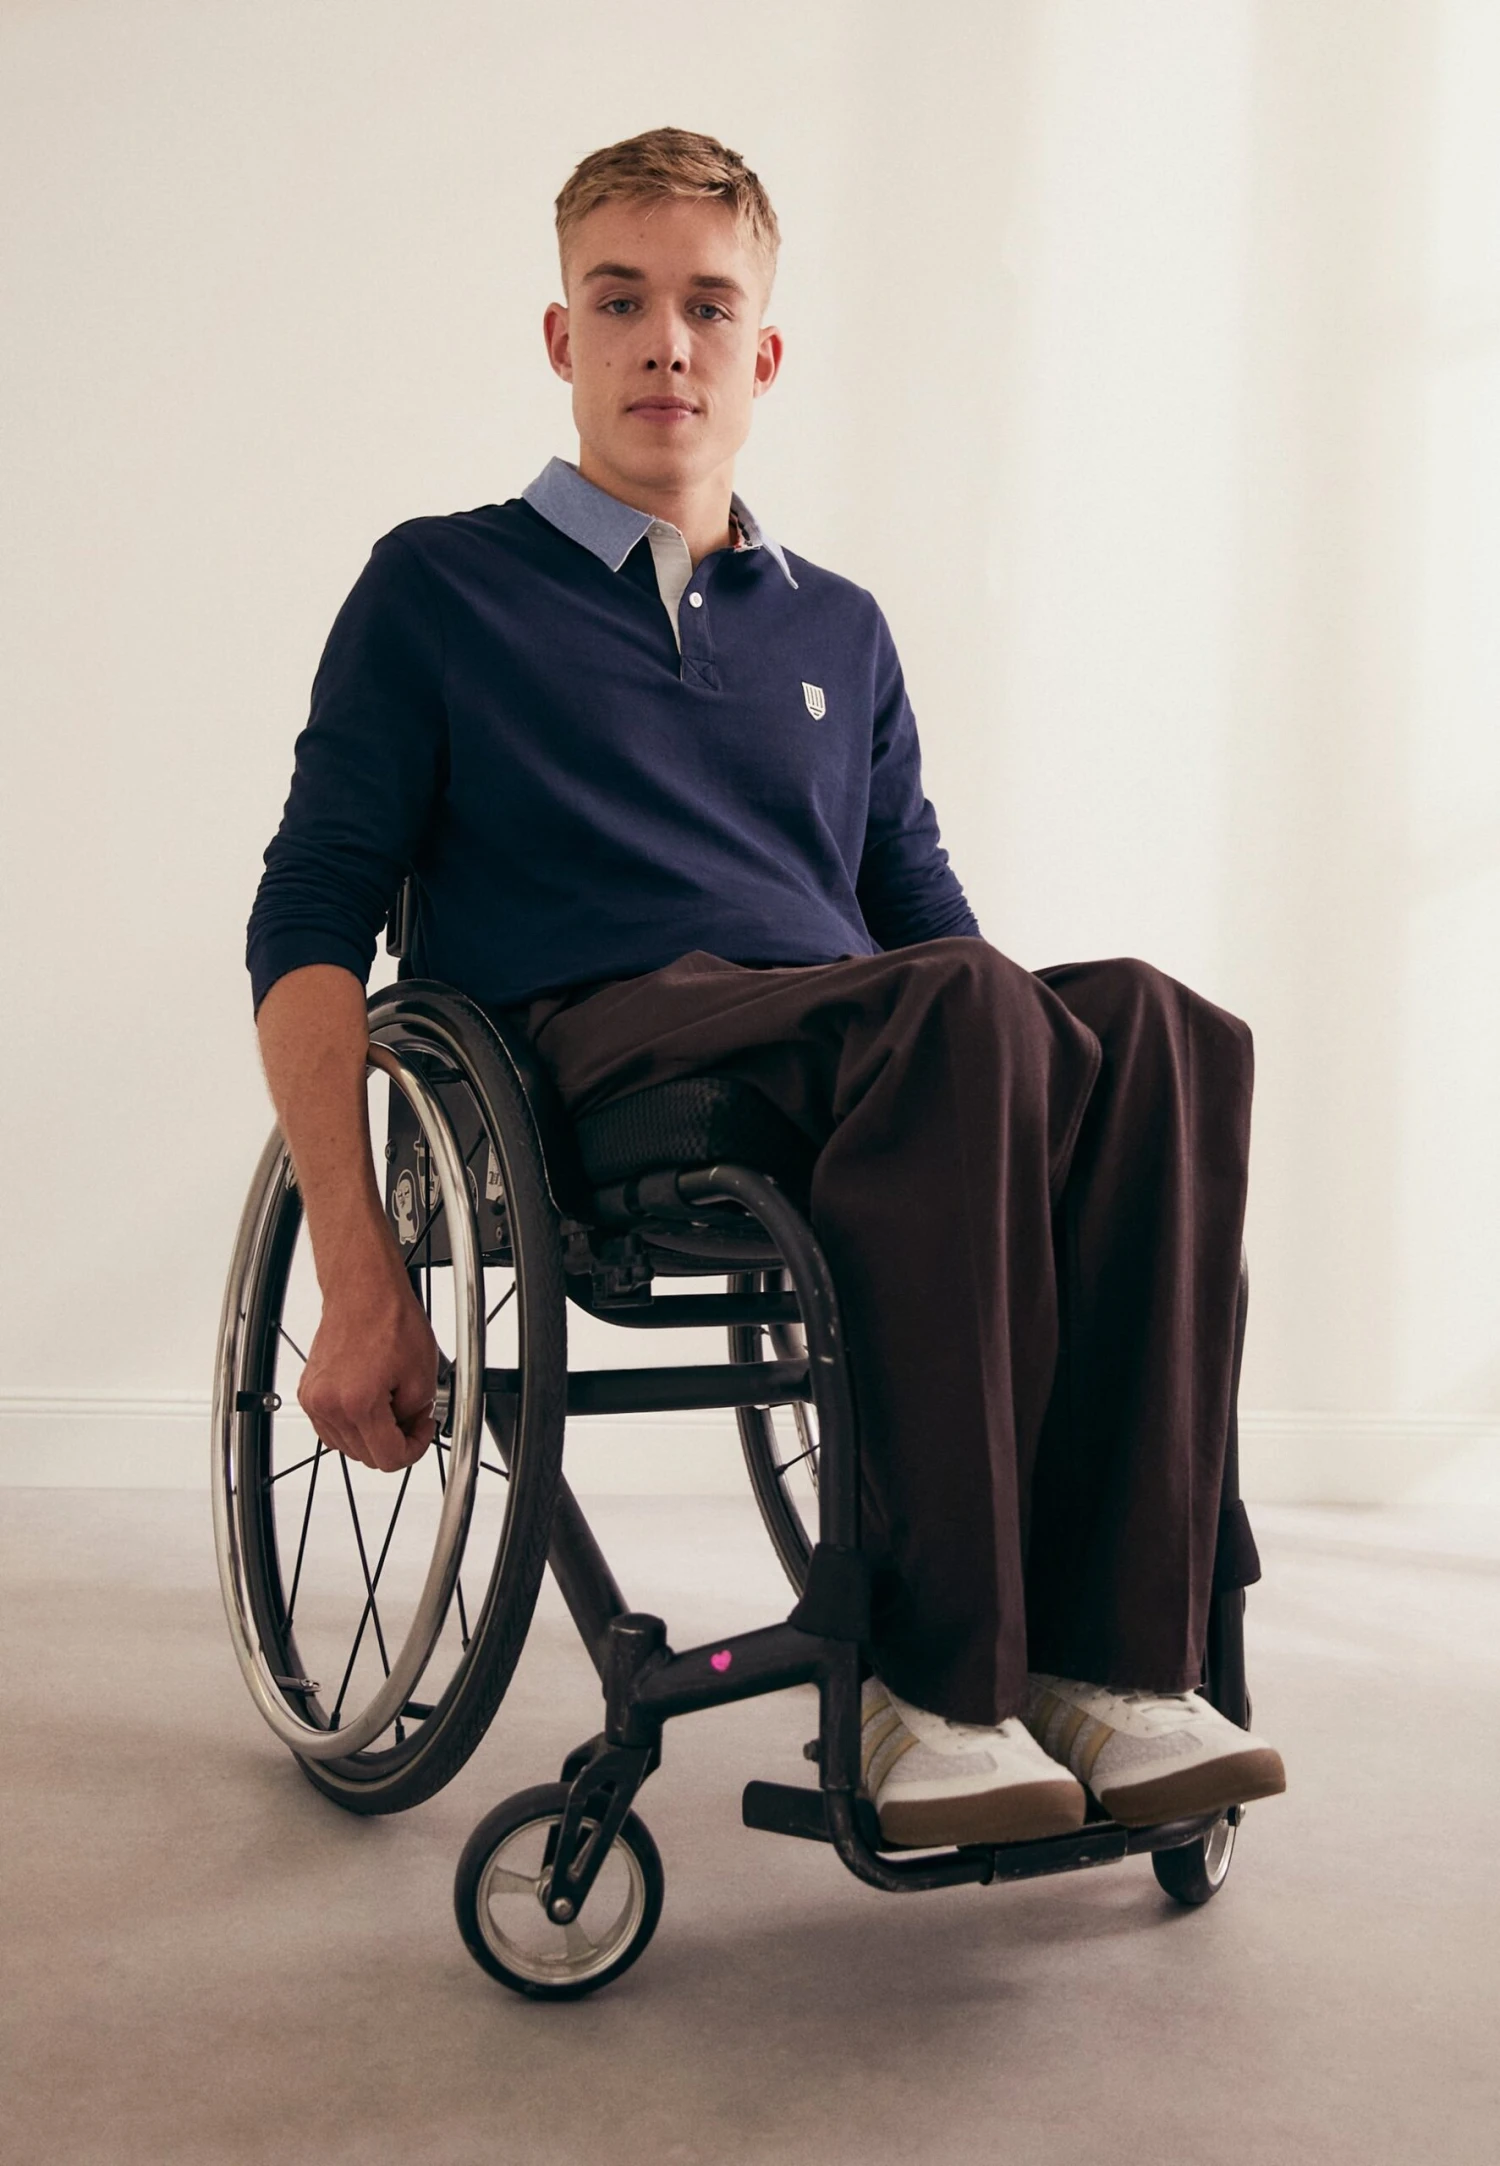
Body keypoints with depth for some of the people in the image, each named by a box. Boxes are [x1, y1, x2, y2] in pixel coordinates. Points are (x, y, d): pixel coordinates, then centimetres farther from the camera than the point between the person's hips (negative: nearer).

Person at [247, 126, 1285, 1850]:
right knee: (964, 1004, -35)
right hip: (596, 1039, -4)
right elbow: (308, 926, 6)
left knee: (1156, 1028, -29)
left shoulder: (838, 633, 28)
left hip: (861, 1064, 4)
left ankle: (1108, 1658, -30)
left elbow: (921, 916, 27)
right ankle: (936, 1682, -32)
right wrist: (358, 1285, -7)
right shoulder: (440, 587, 15)